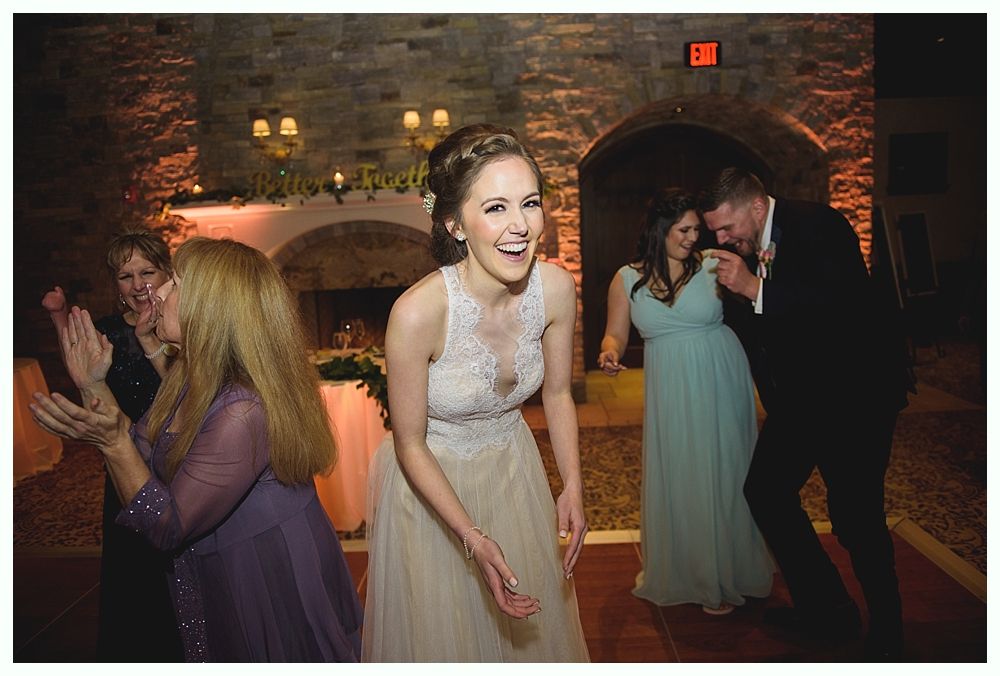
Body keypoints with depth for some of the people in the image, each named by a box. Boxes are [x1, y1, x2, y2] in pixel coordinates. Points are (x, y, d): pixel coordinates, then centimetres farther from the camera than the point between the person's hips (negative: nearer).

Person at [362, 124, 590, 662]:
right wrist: (473, 537, -24)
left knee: (531, 621, 26)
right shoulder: (418, 313, -33)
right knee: (441, 630, 19)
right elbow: (410, 443, -20)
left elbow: (557, 394, -3)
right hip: (431, 482, -4)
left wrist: (573, 486, -12)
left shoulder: (556, 288, -19)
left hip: (514, 467, 4)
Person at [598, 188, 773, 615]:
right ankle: (681, 572, 34)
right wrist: (609, 353, -16)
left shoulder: (712, 267, -5)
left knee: (721, 476, 7)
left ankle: (724, 577, 28)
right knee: (673, 479, 11)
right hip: (668, 392, 2)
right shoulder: (627, 279, 0)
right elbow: (615, 334, 3)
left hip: (720, 386, -1)